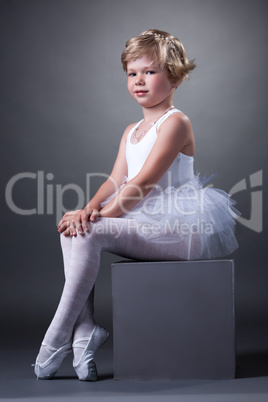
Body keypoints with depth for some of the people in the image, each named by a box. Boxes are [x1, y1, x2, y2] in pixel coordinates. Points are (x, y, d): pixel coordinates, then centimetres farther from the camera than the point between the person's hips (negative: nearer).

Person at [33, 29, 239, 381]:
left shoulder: (175, 122, -8)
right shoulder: (131, 132, 20)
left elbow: (143, 183, -17)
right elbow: (116, 181, 8)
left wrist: (101, 216, -19)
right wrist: (90, 209, -12)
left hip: (178, 229, -9)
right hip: (143, 224, 9)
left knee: (89, 233, -25)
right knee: (71, 229, -8)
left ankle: (56, 339, -18)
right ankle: (84, 330, -13)